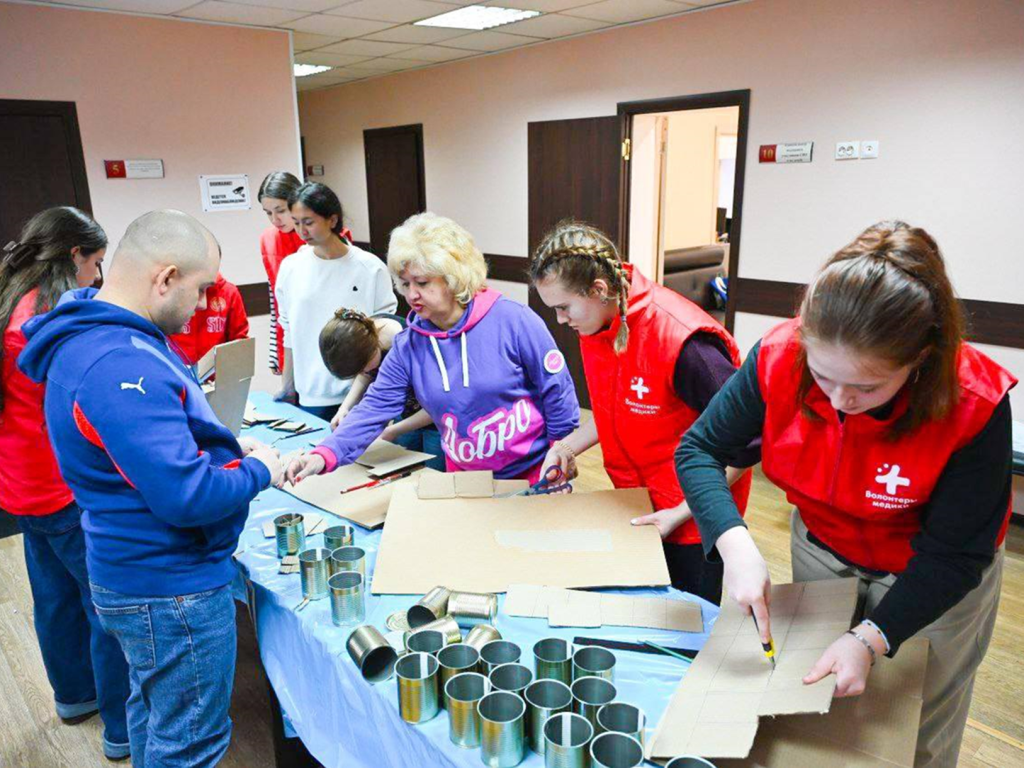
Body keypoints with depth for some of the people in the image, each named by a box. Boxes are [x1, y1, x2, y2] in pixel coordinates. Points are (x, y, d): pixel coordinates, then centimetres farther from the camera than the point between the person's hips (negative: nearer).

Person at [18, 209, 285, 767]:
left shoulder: (90, 338, 5)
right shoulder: (121, 366, -29)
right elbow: (186, 496, -32)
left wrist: (225, 447, 4)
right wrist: (257, 471, -14)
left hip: (138, 570, 10)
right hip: (172, 586, -10)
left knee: (153, 712, 28)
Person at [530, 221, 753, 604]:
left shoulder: (683, 342, -29)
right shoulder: (595, 324, -4)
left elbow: (748, 443, -22)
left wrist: (682, 512, -20)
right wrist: (568, 446, -1)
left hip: (693, 519, -7)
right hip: (634, 513, 7)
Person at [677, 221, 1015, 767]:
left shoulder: (975, 405, -33)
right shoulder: (780, 358, -29)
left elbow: (953, 556, -23)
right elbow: (698, 449, -20)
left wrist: (870, 639, -34)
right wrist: (734, 544, -36)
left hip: (929, 580, -2)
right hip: (821, 550, 2)